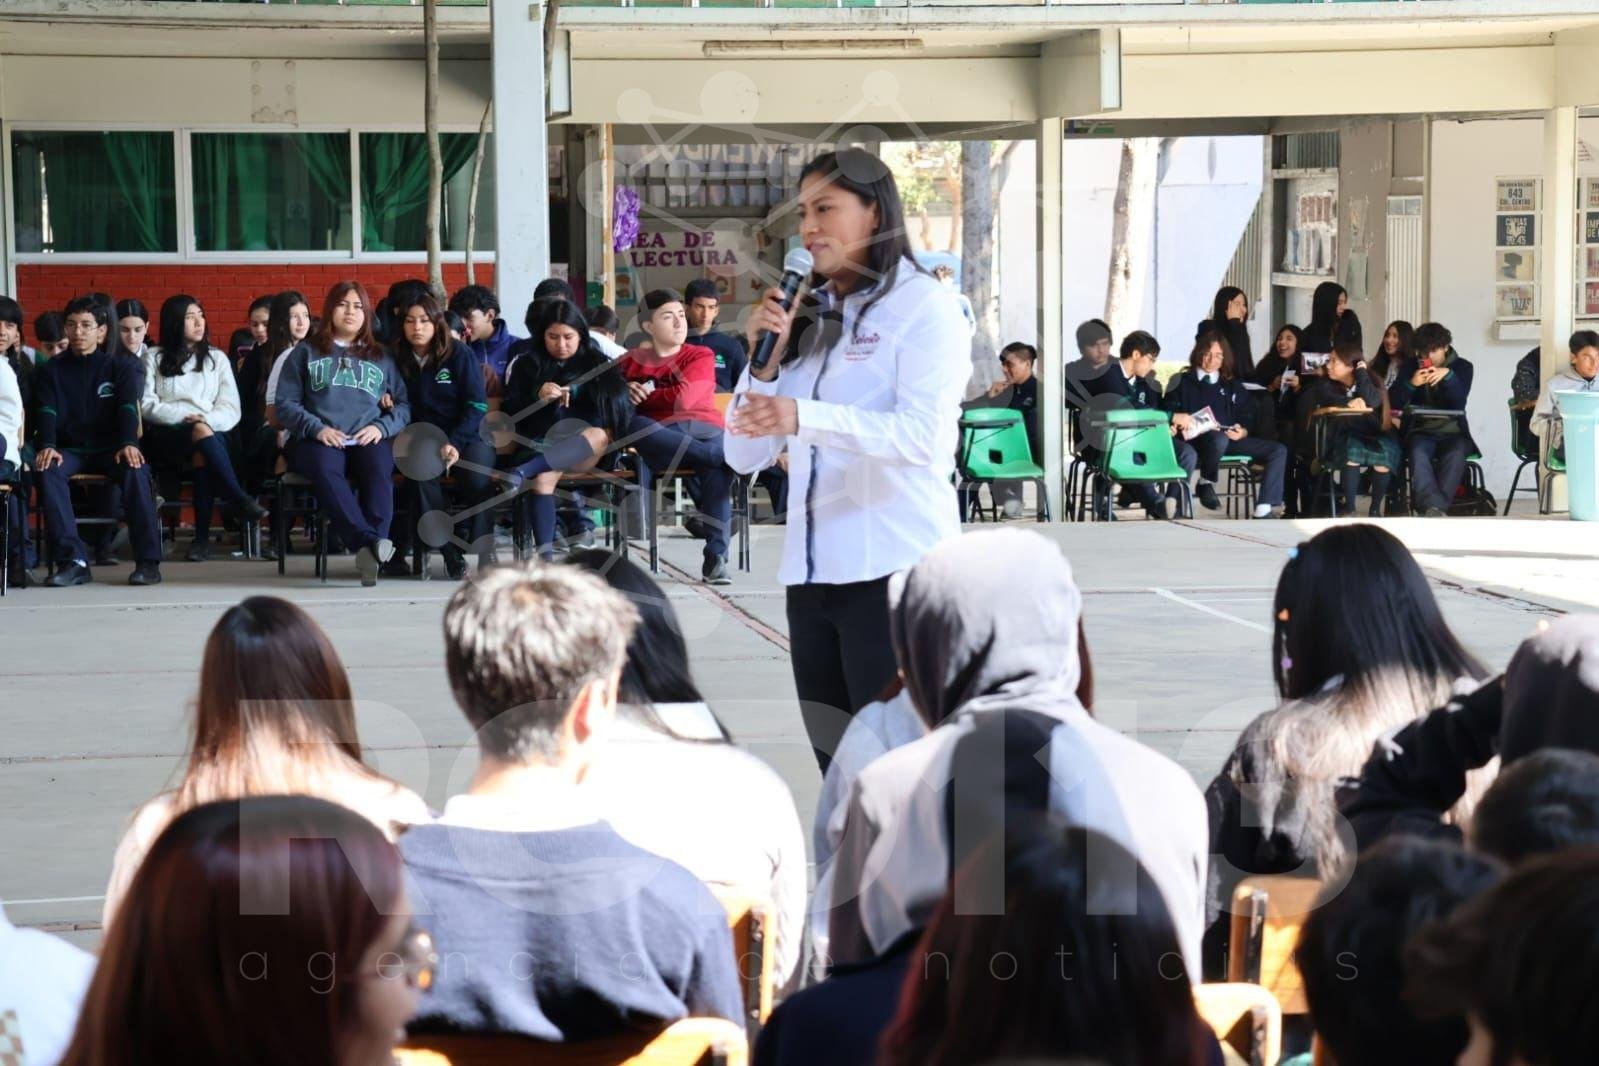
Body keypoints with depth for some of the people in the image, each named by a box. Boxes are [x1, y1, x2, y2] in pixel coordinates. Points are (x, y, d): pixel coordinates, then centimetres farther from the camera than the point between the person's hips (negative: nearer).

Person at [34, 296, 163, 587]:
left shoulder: (120, 367, 9)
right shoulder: (51, 370, 12)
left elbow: (128, 407, -7)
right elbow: (47, 411, -2)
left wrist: (128, 444, -28)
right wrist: (47, 446, -24)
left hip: (110, 449, -1)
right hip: (70, 450, 1)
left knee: (135, 470, -35)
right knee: (49, 471, -34)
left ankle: (148, 561, -34)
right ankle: (73, 561, -38)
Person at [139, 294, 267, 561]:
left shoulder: (217, 359, 20)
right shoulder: (153, 359, 14)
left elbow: (231, 410, 8)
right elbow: (146, 406, 0)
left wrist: (205, 420, -13)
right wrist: (186, 416, -14)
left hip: (212, 433, 1)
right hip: (166, 439, -1)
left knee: (205, 454, -37)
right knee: (202, 433, -37)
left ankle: (202, 536, -38)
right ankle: (240, 500, -36)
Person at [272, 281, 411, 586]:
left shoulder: (380, 358, 25)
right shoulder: (306, 352, 19)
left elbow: (403, 404, 16)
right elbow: (285, 403, 9)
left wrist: (381, 427, -5)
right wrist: (317, 428, -8)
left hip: (367, 439, 2)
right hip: (318, 439, -2)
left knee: (379, 469, -35)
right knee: (324, 470, -38)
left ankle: (370, 548, -50)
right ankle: (370, 542, -54)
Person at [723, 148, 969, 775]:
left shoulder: (921, 305, -3)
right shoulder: (808, 317, 16)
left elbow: (924, 435, -19)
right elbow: (745, 455, 13)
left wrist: (803, 418, -30)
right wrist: (764, 362, -2)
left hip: (892, 572, -7)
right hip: (811, 570, 7)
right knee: (839, 773, 8)